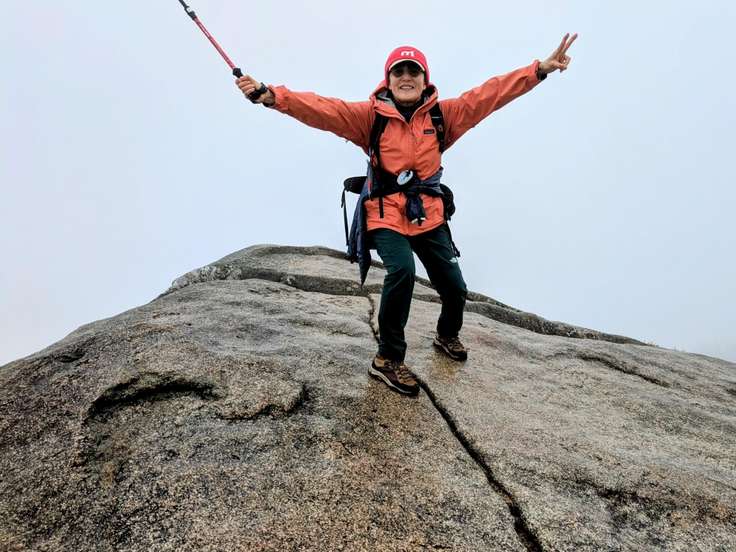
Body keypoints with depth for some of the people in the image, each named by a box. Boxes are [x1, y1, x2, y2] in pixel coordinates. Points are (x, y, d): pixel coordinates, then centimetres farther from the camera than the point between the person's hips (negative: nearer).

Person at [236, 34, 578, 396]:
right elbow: (322, 109, -18)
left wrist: (540, 69, -9)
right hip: (385, 216, -3)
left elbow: (490, 93, -3)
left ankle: (447, 336, 44)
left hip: (429, 216, 4)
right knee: (401, 271, -31)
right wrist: (272, 96, -32)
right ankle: (388, 359, -12)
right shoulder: (370, 115, -6)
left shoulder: (443, 114, 0)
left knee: (455, 287, 7)